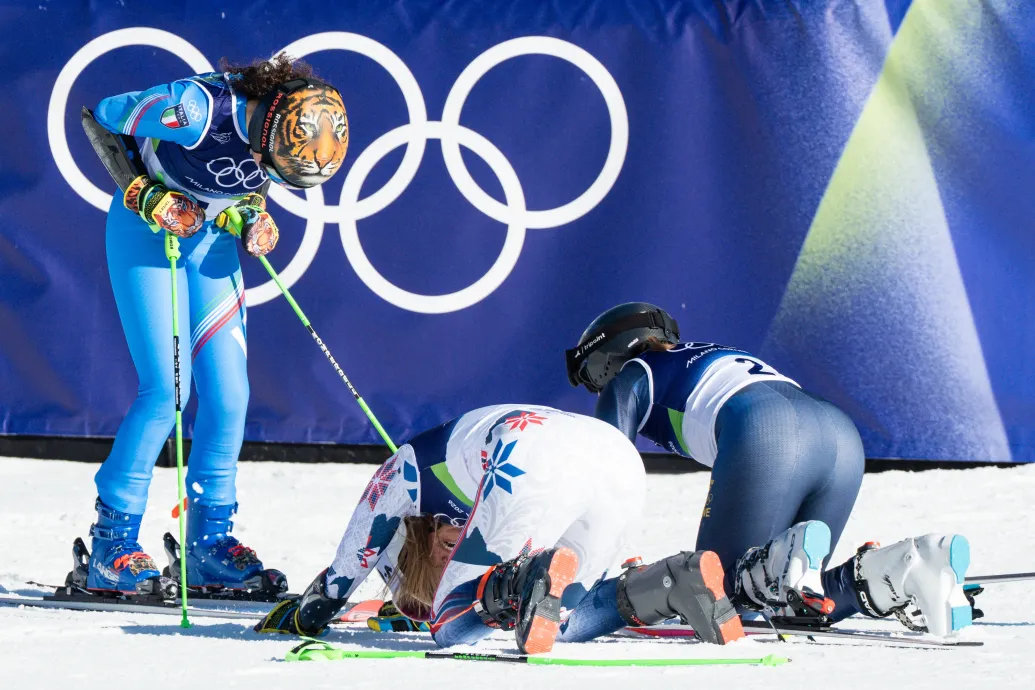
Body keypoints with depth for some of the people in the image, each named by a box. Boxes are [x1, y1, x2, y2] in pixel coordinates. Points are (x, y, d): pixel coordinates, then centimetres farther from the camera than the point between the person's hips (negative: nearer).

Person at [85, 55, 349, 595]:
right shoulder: (195, 110, -33)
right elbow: (103, 117, -16)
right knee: (167, 388, -13)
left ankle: (210, 541, 10)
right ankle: (112, 545, -4)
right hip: (147, 233, -6)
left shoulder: (288, 126, -16)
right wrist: (151, 199, -20)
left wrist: (254, 219, -10)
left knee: (228, 391, -2)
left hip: (210, 236, 6)